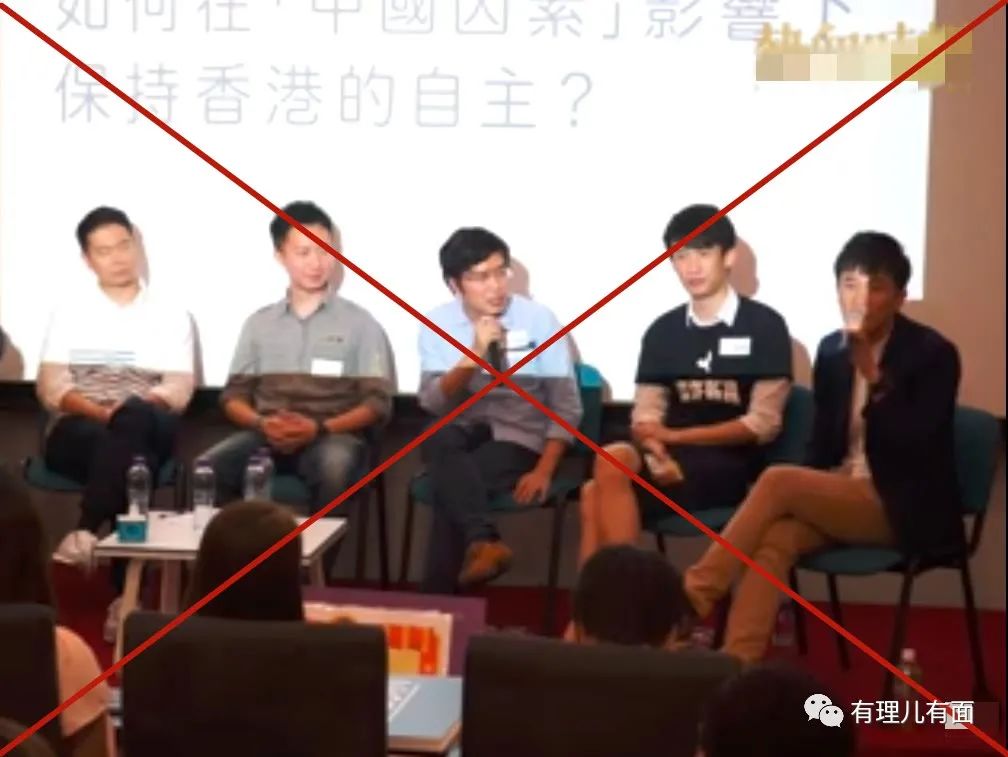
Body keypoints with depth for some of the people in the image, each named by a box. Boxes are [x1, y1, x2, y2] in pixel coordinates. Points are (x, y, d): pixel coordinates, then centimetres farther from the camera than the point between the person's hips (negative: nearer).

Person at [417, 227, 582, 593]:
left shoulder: (538, 319, -7)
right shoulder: (438, 324, -1)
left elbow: (566, 405, -5)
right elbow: (432, 402, -11)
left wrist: (544, 471, -15)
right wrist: (473, 356, -26)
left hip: (519, 439, -2)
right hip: (462, 437, 2)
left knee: (449, 485, -31)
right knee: (439, 440, -35)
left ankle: (437, 596, -20)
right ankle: (482, 540, -42)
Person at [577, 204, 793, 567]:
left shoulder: (763, 326, 1)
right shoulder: (663, 330, 14)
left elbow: (762, 423, -5)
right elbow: (645, 415, 8)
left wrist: (675, 436, -11)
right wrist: (656, 450, -16)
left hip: (732, 466, -4)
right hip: (672, 462, 4)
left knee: (612, 464, -29)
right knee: (595, 494, -28)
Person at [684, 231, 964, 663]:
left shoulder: (933, 354, -9)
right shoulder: (831, 350, 8)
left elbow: (915, 445, -19)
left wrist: (873, 377, -25)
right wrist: (812, 495, -4)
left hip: (905, 509, -5)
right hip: (839, 492, 5)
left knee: (778, 480, -26)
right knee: (774, 540, -27)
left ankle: (696, 595, -19)